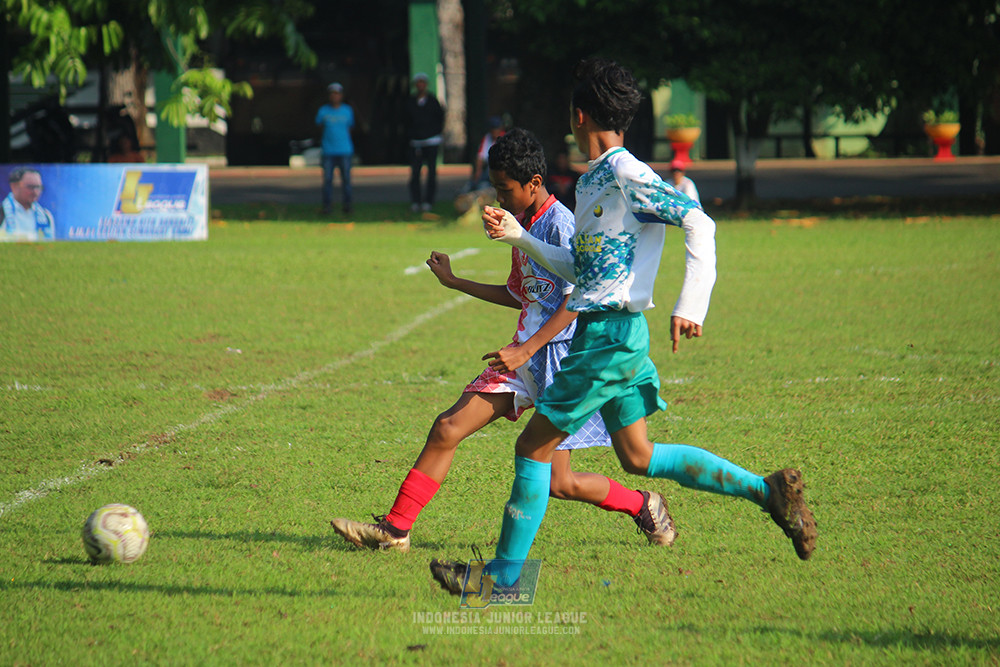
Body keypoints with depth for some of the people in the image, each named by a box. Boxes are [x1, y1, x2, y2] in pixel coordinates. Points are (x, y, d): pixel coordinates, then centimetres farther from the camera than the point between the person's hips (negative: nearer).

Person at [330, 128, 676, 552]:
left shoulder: (561, 225, -14)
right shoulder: (522, 226, 14)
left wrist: (525, 350, -23)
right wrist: (455, 282, 29)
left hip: (559, 356, -8)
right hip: (524, 357, 9)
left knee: (556, 482, -6)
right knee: (448, 427, -3)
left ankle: (641, 505, 19)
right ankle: (396, 529, -1)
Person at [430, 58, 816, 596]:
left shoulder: (627, 177, -14)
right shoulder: (592, 182, 15)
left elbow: (699, 224, -20)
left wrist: (690, 306, -28)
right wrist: (519, 238, 17)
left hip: (608, 337, -10)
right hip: (610, 334, 10)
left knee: (534, 447, -3)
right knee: (637, 457, 13)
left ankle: (504, 575, 3)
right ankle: (767, 490, 13)